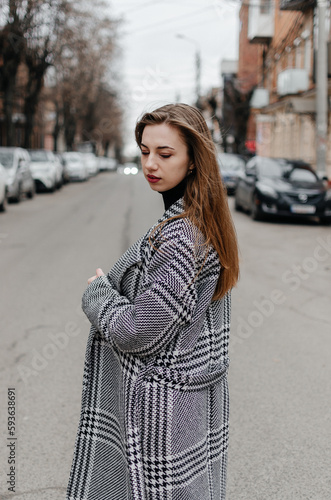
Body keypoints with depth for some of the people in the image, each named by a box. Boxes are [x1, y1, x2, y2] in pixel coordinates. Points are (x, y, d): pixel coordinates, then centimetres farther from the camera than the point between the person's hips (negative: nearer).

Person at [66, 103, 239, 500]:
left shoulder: (178, 239, -25)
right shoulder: (206, 224, 6)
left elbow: (136, 333, -22)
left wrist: (96, 290, -7)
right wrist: (110, 285, 9)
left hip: (163, 408, -9)